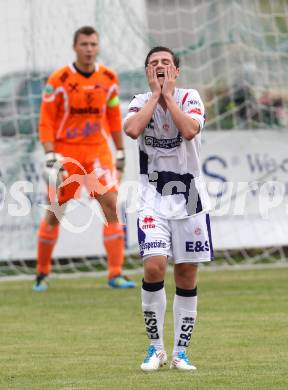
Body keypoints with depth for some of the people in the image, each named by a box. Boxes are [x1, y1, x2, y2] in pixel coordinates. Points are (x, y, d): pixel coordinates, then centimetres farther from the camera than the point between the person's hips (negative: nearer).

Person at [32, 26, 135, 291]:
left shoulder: (109, 79, 1)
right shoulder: (59, 80, -10)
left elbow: (114, 117, 13)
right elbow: (46, 122, -8)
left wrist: (120, 152, 13)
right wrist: (50, 157, -16)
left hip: (97, 150, 3)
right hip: (65, 151, -2)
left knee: (111, 204, -11)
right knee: (55, 212, 1)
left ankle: (115, 274, -9)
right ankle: (42, 274, 17)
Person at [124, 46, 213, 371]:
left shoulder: (189, 98, -1)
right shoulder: (141, 102, 2)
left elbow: (189, 130, -22)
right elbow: (132, 129, -20)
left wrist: (168, 94, -13)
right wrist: (155, 94, -12)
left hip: (189, 197, 0)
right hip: (153, 198, 0)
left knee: (187, 274, 3)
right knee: (154, 267, -16)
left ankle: (180, 351, 13)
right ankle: (155, 347, -1)